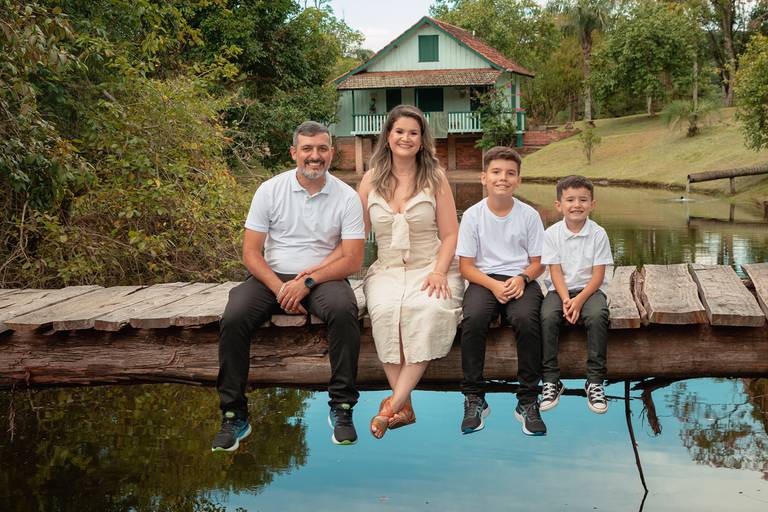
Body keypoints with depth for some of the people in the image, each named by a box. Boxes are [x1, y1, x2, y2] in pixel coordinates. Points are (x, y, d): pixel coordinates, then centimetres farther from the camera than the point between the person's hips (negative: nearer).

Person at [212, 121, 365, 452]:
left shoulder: (346, 197, -1)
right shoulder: (270, 190, 1)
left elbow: (353, 260, -6)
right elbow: (250, 253, -1)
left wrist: (307, 281, -18)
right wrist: (279, 288, -17)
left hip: (322, 279, -1)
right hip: (272, 276, 1)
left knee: (344, 311, -34)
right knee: (233, 319, -26)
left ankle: (341, 408, -21)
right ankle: (234, 415, -14)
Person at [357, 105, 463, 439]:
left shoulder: (435, 178, 6)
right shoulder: (371, 180, 11)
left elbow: (450, 234, 5)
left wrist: (439, 273, -11)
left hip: (431, 267, -1)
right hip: (387, 270, 1)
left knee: (429, 309, -34)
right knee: (385, 310, -32)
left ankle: (394, 403, -32)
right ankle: (405, 407, -28)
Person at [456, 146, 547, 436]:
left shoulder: (529, 215, 2)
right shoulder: (473, 215, 1)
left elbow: (537, 262, 6)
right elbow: (466, 265, 0)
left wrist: (522, 278, -16)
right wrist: (493, 284, -17)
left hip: (521, 280, 0)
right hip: (483, 279, 0)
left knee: (525, 318, -33)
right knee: (473, 318, -32)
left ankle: (528, 401, -19)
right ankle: (474, 399, -18)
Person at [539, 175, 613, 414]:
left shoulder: (598, 234, -4)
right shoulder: (552, 233, -1)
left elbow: (598, 275, -6)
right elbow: (556, 271, -5)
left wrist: (579, 300, -20)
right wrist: (566, 300, -21)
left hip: (589, 288, -1)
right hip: (560, 289, 1)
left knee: (597, 316, -32)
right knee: (548, 317, -30)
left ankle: (595, 381, -22)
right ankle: (551, 381, -19)